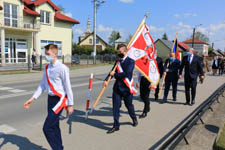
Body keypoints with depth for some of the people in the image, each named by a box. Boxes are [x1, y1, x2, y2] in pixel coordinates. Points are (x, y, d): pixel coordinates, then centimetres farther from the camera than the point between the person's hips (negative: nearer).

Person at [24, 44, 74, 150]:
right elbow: (42, 85, 12)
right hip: (50, 98, 8)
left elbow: (68, 87, -13)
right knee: (54, 127, 17)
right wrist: (33, 98, 7)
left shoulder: (62, 68, -16)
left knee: (47, 128, -9)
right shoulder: (47, 68, 8)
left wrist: (70, 104, -9)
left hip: (59, 99, -8)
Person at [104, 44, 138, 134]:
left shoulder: (130, 61, -8)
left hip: (126, 88, -4)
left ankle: (134, 119, 42)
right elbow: (112, 72, 6)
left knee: (129, 105, 13)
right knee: (115, 106, 3)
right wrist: (106, 80, -10)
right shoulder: (118, 62, 10)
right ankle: (116, 126, 14)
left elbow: (127, 73, -19)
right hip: (117, 87, 5)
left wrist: (115, 74, -12)